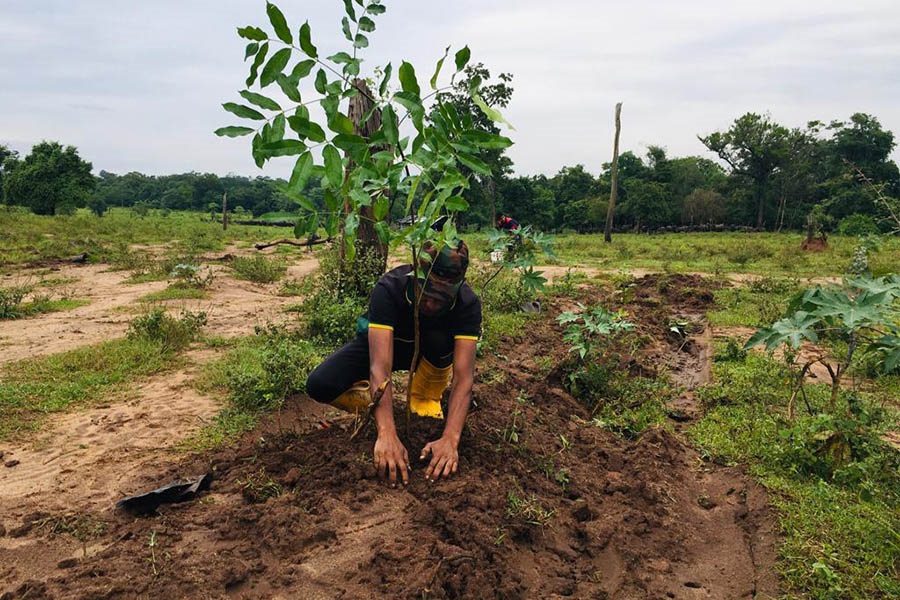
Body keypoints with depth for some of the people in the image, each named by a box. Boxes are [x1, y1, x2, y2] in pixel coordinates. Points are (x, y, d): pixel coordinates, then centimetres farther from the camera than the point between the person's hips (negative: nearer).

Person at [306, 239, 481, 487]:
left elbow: (464, 377, -38)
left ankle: (426, 399, -8)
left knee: (441, 339, -36)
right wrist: (386, 435, -57)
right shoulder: (389, 288, -37)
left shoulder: (468, 302, -32)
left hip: (431, 352, 1)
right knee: (319, 385, -27)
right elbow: (379, 367, -45)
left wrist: (450, 439, -52)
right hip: (381, 343, -1)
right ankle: (376, 403, 1)